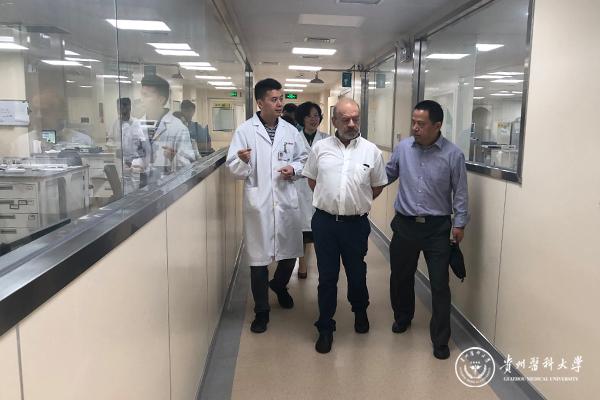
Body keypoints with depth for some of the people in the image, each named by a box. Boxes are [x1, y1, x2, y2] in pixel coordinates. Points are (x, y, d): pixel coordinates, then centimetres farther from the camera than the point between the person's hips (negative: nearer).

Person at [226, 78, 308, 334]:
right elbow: (234, 169, -4)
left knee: (290, 251, 14)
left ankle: (279, 285, 46)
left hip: (287, 201, 3)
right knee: (258, 257, 5)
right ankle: (261, 310, 22)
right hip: (258, 203, -3)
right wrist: (243, 161, -25)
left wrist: (294, 169, -7)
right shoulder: (245, 130, -3)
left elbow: (303, 159, 14)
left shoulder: (291, 131, 8)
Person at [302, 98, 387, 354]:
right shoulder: (320, 148, 0)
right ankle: (325, 327, 23)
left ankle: (360, 312, 44)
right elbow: (311, 179, 12)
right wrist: (329, 200, 9)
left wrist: (358, 203, 9)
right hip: (325, 222, 0)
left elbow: (378, 186, 10)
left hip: (356, 223, 0)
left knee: (357, 273, 16)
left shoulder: (371, 151, -1)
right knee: (327, 276, 8)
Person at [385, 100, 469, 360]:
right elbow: (387, 175, 12)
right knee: (400, 277, 16)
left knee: (439, 284, 1)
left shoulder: (453, 155, -7)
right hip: (405, 224, 3)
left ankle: (440, 340, 17)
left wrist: (460, 223, -4)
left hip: (437, 228, -2)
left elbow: (460, 193, -2)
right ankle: (402, 318, 43)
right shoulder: (403, 148, 0)